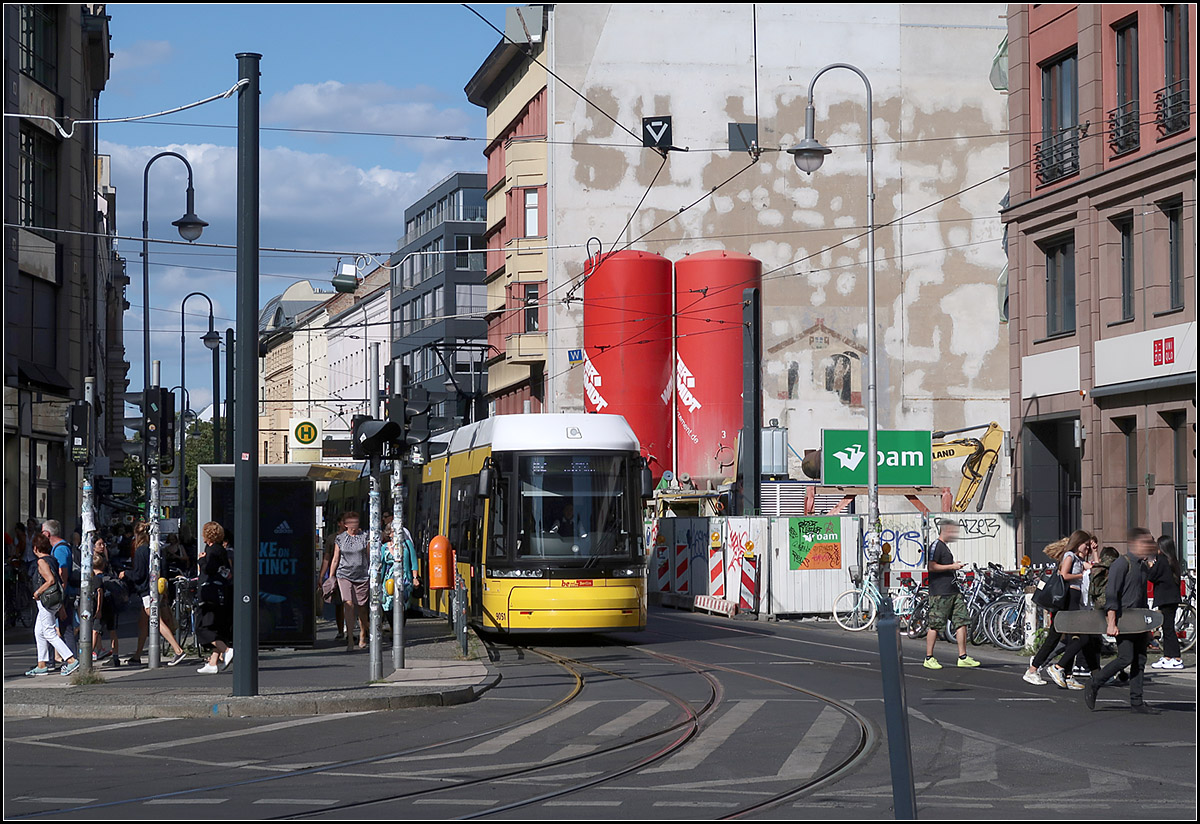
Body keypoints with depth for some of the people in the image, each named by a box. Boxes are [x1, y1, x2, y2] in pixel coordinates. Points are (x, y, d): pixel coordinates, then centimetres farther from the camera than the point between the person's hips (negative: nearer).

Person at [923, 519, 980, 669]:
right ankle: (929, 658, 3)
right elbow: (931, 566, -20)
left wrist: (955, 566, 16)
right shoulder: (937, 545, -10)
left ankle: (963, 657, 6)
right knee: (935, 625, -4)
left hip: (953, 591, 10)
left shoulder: (945, 547, 20)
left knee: (962, 621, 4)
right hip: (940, 593, -10)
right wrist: (951, 567, -14)